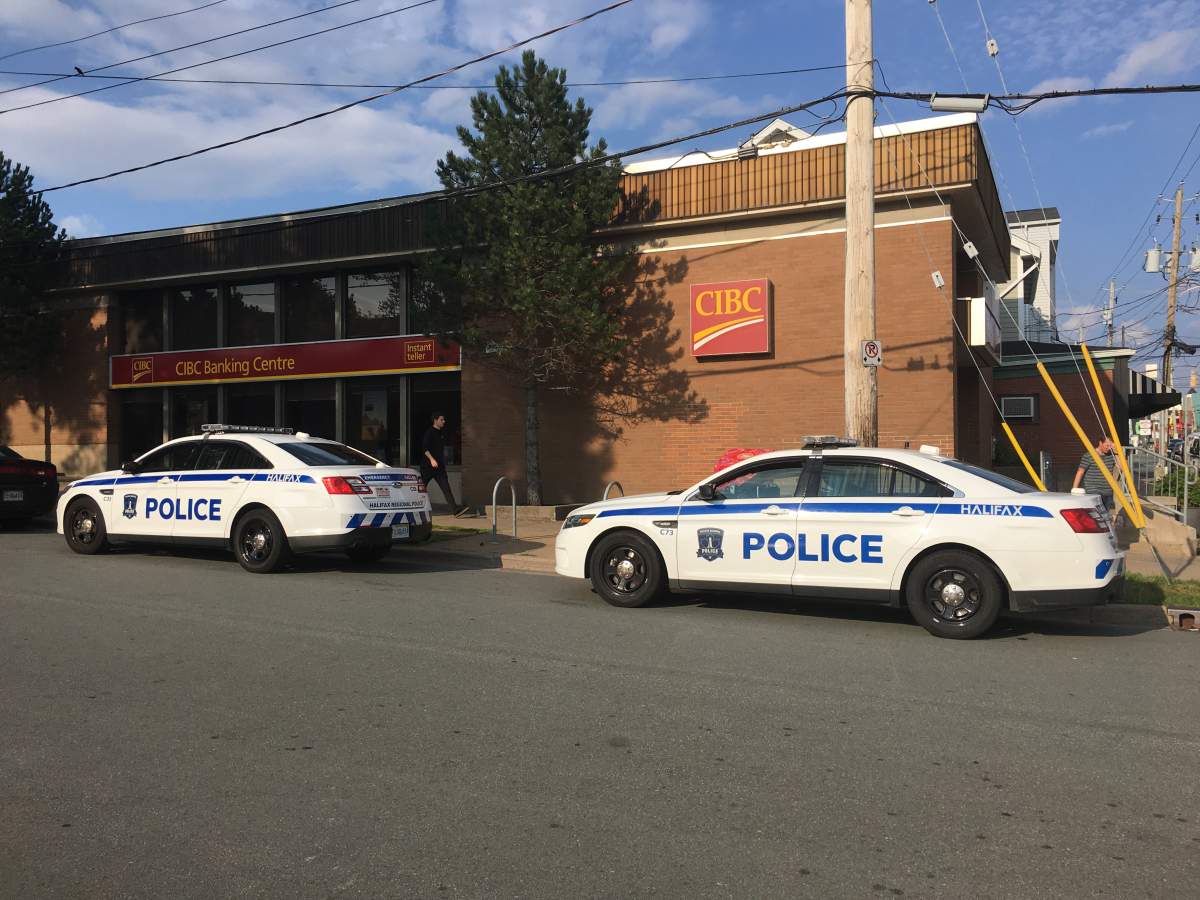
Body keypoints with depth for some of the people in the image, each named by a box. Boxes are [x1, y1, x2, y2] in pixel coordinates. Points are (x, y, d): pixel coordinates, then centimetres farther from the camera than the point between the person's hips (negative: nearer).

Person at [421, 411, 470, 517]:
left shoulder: (442, 433, 15)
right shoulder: (429, 432, -9)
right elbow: (424, 448, -17)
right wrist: (432, 459, -26)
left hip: (439, 466, 7)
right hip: (428, 465, -7)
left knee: (446, 487, -4)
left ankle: (456, 509, -14)